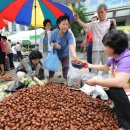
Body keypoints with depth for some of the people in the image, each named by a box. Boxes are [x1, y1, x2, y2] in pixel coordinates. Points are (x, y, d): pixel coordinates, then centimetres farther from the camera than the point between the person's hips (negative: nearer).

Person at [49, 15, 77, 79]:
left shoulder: (69, 34, -27)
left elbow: (71, 45, -45)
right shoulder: (53, 33, -21)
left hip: (65, 54, -1)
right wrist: (53, 45, -32)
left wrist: (74, 54, -64)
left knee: (66, 69, 5)